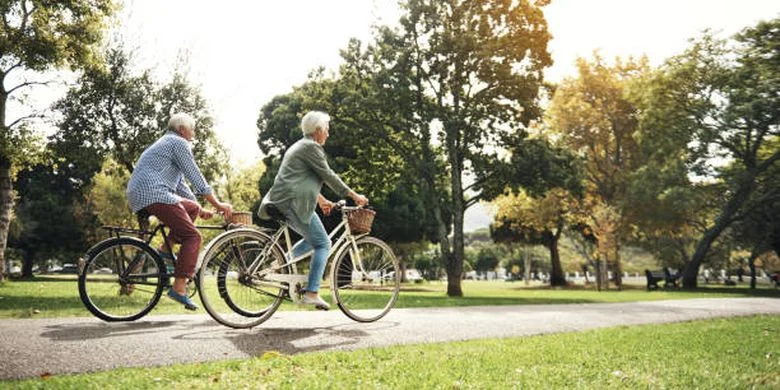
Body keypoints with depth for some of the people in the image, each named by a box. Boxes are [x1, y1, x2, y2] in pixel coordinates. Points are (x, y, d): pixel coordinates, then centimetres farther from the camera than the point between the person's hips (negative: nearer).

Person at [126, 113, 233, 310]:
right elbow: (195, 177, -7)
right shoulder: (178, 142, 0)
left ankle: (166, 248, 10)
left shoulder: (164, 143, 30)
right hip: (153, 194, -10)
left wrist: (201, 209, 26)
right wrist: (218, 204, -4)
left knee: (192, 208, 21)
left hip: (137, 196, 10)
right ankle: (179, 288, -19)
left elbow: (180, 184, 30)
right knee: (192, 235, -12)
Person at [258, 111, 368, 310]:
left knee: (313, 239, 20)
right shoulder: (311, 147, -6)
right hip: (294, 202, -10)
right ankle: (312, 293, -10)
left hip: (281, 202, 10)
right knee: (322, 244, -5)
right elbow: (328, 176, -8)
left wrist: (321, 200, 35)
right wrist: (354, 195, -2)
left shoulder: (299, 146, 25)